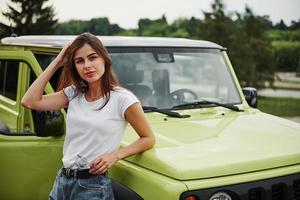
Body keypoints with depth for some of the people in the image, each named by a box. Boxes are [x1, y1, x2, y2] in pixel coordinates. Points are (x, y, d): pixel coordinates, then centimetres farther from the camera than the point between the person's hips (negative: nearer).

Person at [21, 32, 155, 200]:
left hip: (93, 186, -5)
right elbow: (30, 101, -3)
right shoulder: (73, 94, 6)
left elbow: (148, 139, -3)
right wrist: (56, 63, 0)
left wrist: (115, 155, -17)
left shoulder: (122, 98, -10)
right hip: (61, 180, 5)